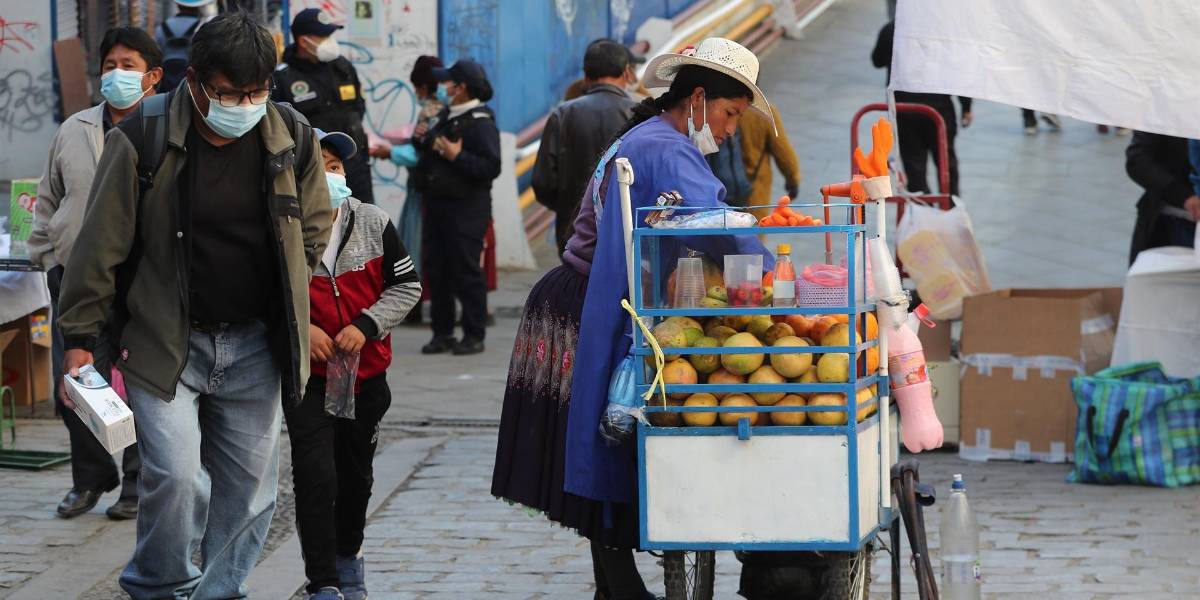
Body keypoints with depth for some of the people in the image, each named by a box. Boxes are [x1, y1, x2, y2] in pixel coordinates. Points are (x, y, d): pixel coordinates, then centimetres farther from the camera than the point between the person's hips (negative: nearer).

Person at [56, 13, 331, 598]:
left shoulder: (292, 138, -2)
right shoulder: (143, 138, -13)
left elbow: (312, 231, 14)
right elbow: (102, 243, -7)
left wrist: (287, 316, 11)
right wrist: (80, 337, -5)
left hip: (254, 346, 4)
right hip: (165, 343, -4)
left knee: (251, 484, 6)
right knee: (175, 475, -15)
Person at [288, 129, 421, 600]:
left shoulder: (373, 223, -5)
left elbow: (407, 286, 0)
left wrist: (366, 325, -13)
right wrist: (298, 328, -17)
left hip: (366, 373, 3)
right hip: (307, 374, -3)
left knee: (356, 473, 19)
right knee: (315, 477, -12)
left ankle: (348, 555, 43)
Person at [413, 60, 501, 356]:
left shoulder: (480, 123, -13)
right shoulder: (446, 116, 14)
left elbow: (491, 167, -21)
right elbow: (430, 156, 24)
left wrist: (457, 156, -24)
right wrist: (421, 140, 6)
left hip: (466, 208, -9)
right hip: (438, 203, 9)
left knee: (466, 271, -5)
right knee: (436, 268, 9)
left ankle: (474, 336, 2)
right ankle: (442, 333, 17)